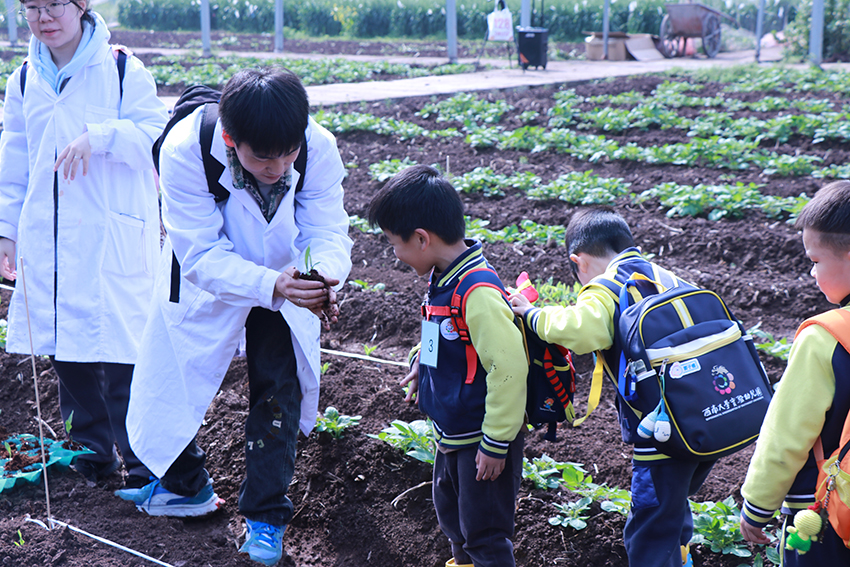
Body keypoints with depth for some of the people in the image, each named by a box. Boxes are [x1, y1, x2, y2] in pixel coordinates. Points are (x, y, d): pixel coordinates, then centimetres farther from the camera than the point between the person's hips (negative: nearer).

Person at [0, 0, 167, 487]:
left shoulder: (122, 69, -4)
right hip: (49, 239, 5)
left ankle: (143, 461, 6)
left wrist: (99, 136, -24)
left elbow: (154, 135, -8)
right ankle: (94, 452, 26)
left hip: (113, 237, -5)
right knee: (65, 346, 9)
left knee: (119, 344, -7)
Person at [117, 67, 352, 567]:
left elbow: (328, 231, -25)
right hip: (206, 282, -1)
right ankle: (185, 486, 39)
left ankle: (266, 516, 18)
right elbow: (202, 256, -35)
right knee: (172, 381, 11)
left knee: (280, 389, 0)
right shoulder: (184, 151, -37)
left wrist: (324, 278, -49)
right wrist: (271, 285, -51)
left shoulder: (319, 148, -30)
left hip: (287, 281, 1)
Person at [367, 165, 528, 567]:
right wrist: (422, 360, 10)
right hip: (452, 431, 10)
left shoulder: (479, 293, -30)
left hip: (482, 438, -10)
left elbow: (509, 369, -29)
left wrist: (496, 444, -24)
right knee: (449, 508, 29)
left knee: (483, 534, 4)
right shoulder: (445, 278, 1)